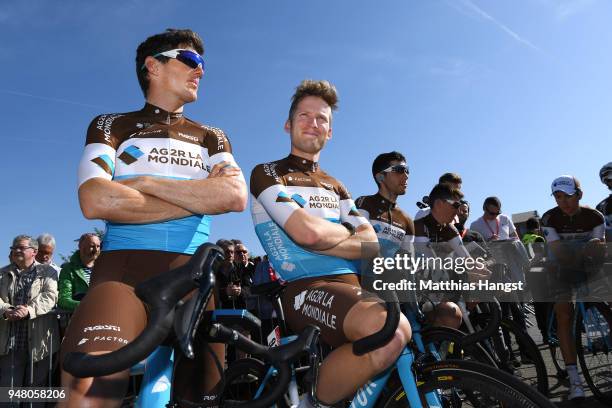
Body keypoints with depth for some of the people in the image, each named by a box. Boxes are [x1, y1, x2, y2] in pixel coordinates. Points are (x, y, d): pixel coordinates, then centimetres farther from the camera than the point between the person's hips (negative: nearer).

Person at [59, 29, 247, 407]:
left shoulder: (212, 137, 20)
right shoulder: (111, 125, 13)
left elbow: (236, 197, -1)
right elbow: (95, 202, -6)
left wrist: (146, 182, -4)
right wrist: (201, 198, -4)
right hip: (124, 265, -2)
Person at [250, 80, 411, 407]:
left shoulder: (334, 186, 24)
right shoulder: (267, 173, 5)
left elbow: (372, 244, 8)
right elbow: (307, 232, -13)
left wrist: (325, 239, -8)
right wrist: (347, 232, 6)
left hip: (350, 286, 7)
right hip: (306, 288, -7)